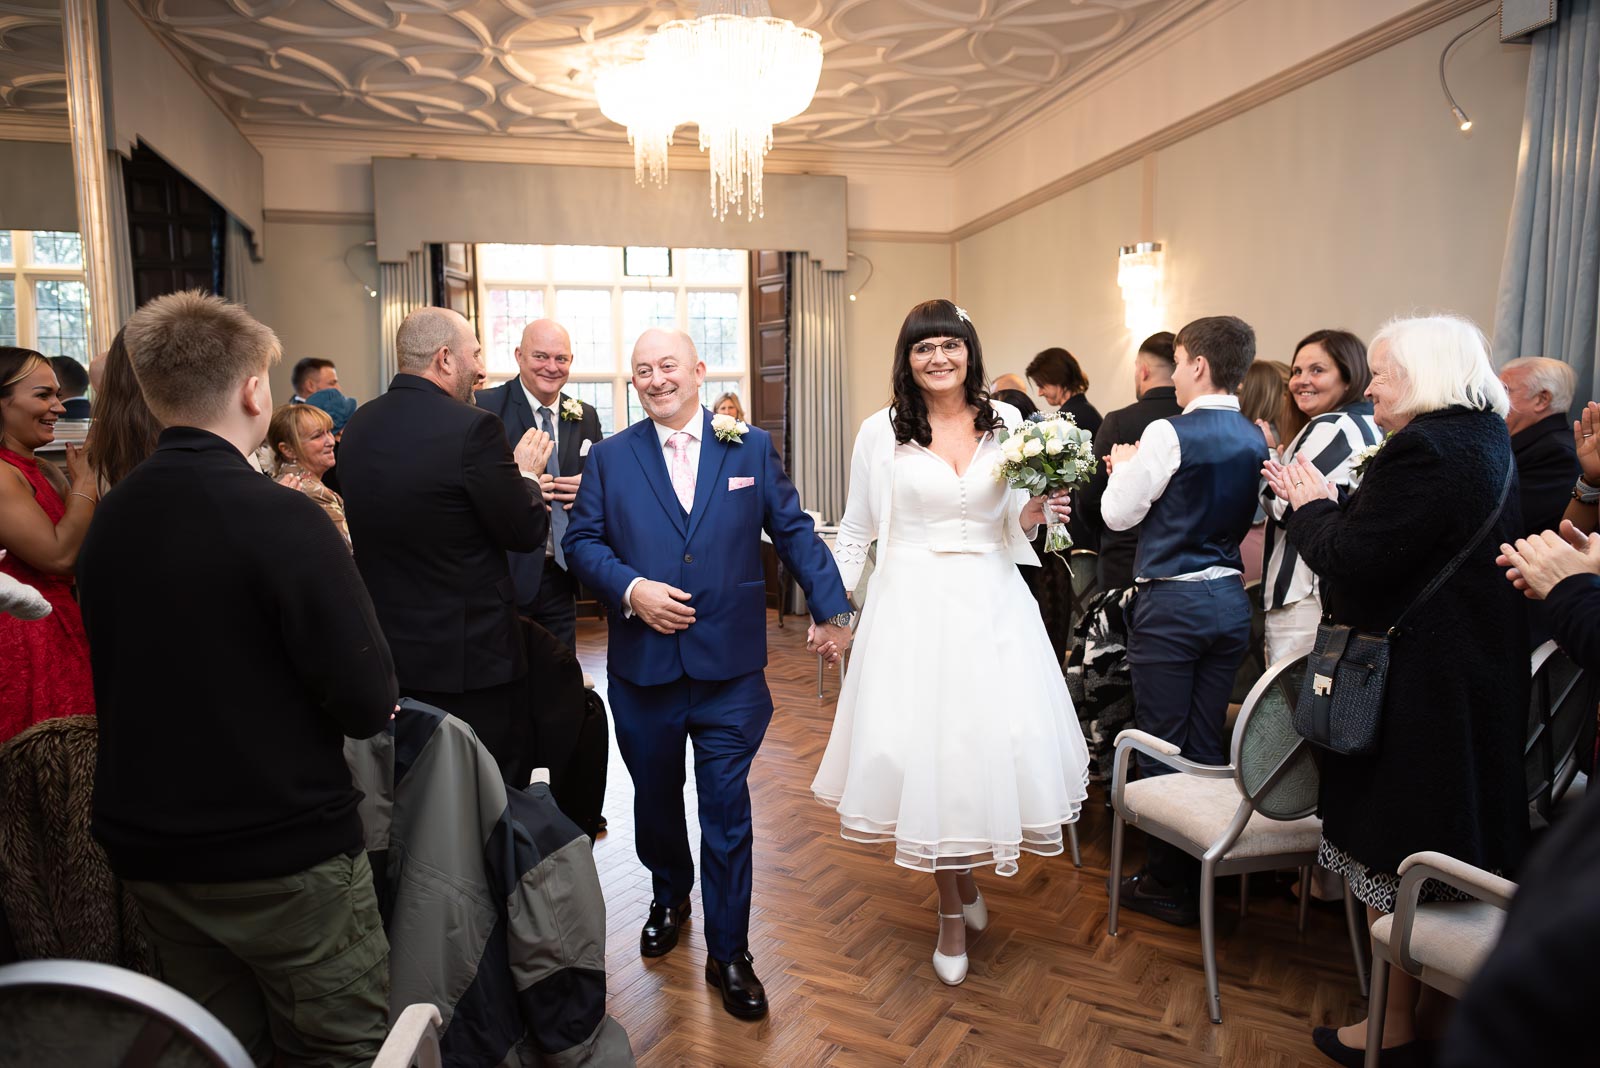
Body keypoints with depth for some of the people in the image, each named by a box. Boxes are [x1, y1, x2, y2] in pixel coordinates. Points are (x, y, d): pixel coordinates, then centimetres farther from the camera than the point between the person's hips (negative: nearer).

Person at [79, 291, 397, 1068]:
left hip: (148, 855, 7)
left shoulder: (107, 521, 1)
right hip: (284, 853, -7)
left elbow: (134, 681, 12)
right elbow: (368, 705, -21)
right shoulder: (281, 518, -21)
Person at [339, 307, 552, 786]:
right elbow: (526, 532, -15)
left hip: (386, 648, 7)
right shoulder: (472, 428, -19)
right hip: (471, 655, -7)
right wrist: (526, 474, 4)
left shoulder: (358, 425, 3)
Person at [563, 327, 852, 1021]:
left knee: (727, 812, 4)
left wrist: (831, 608, 1)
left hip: (731, 669, -1)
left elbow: (794, 531, 5)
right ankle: (669, 898, 48)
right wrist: (630, 588, -15)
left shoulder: (751, 447, 4)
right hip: (642, 669, 2)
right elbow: (581, 541, 2)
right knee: (656, 798, 19)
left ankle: (729, 954, 21)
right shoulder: (610, 457, 5)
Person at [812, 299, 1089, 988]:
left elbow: (1017, 524, 12)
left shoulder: (1007, 423, 5)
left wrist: (1038, 512, -9)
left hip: (993, 602, 2)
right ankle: (952, 910, 23)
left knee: (996, 738, 4)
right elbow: (856, 530, 7)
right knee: (926, 745, 2)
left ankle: (967, 877, 34)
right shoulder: (882, 431, -1)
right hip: (914, 606, -2)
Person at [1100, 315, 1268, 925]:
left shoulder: (1169, 434, -15)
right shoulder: (1254, 441, 7)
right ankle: (1206, 874, 27)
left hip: (1171, 602, -7)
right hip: (1230, 600, 7)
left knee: (1161, 748, 4)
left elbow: (1118, 513, -9)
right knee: (1207, 746, 15)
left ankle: (1168, 883, 14)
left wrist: (1126, 466, 11)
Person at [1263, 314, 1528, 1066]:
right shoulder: (1485, 441, 11)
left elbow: (1351, 562, -22)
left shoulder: (1424, 450, -22)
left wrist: (1313, 506, -5)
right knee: (1444, 854, 20)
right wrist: (1327, 506, 5)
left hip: (1417, 687, -10)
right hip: (1475, 680, 10)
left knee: (1391, 861, 4)